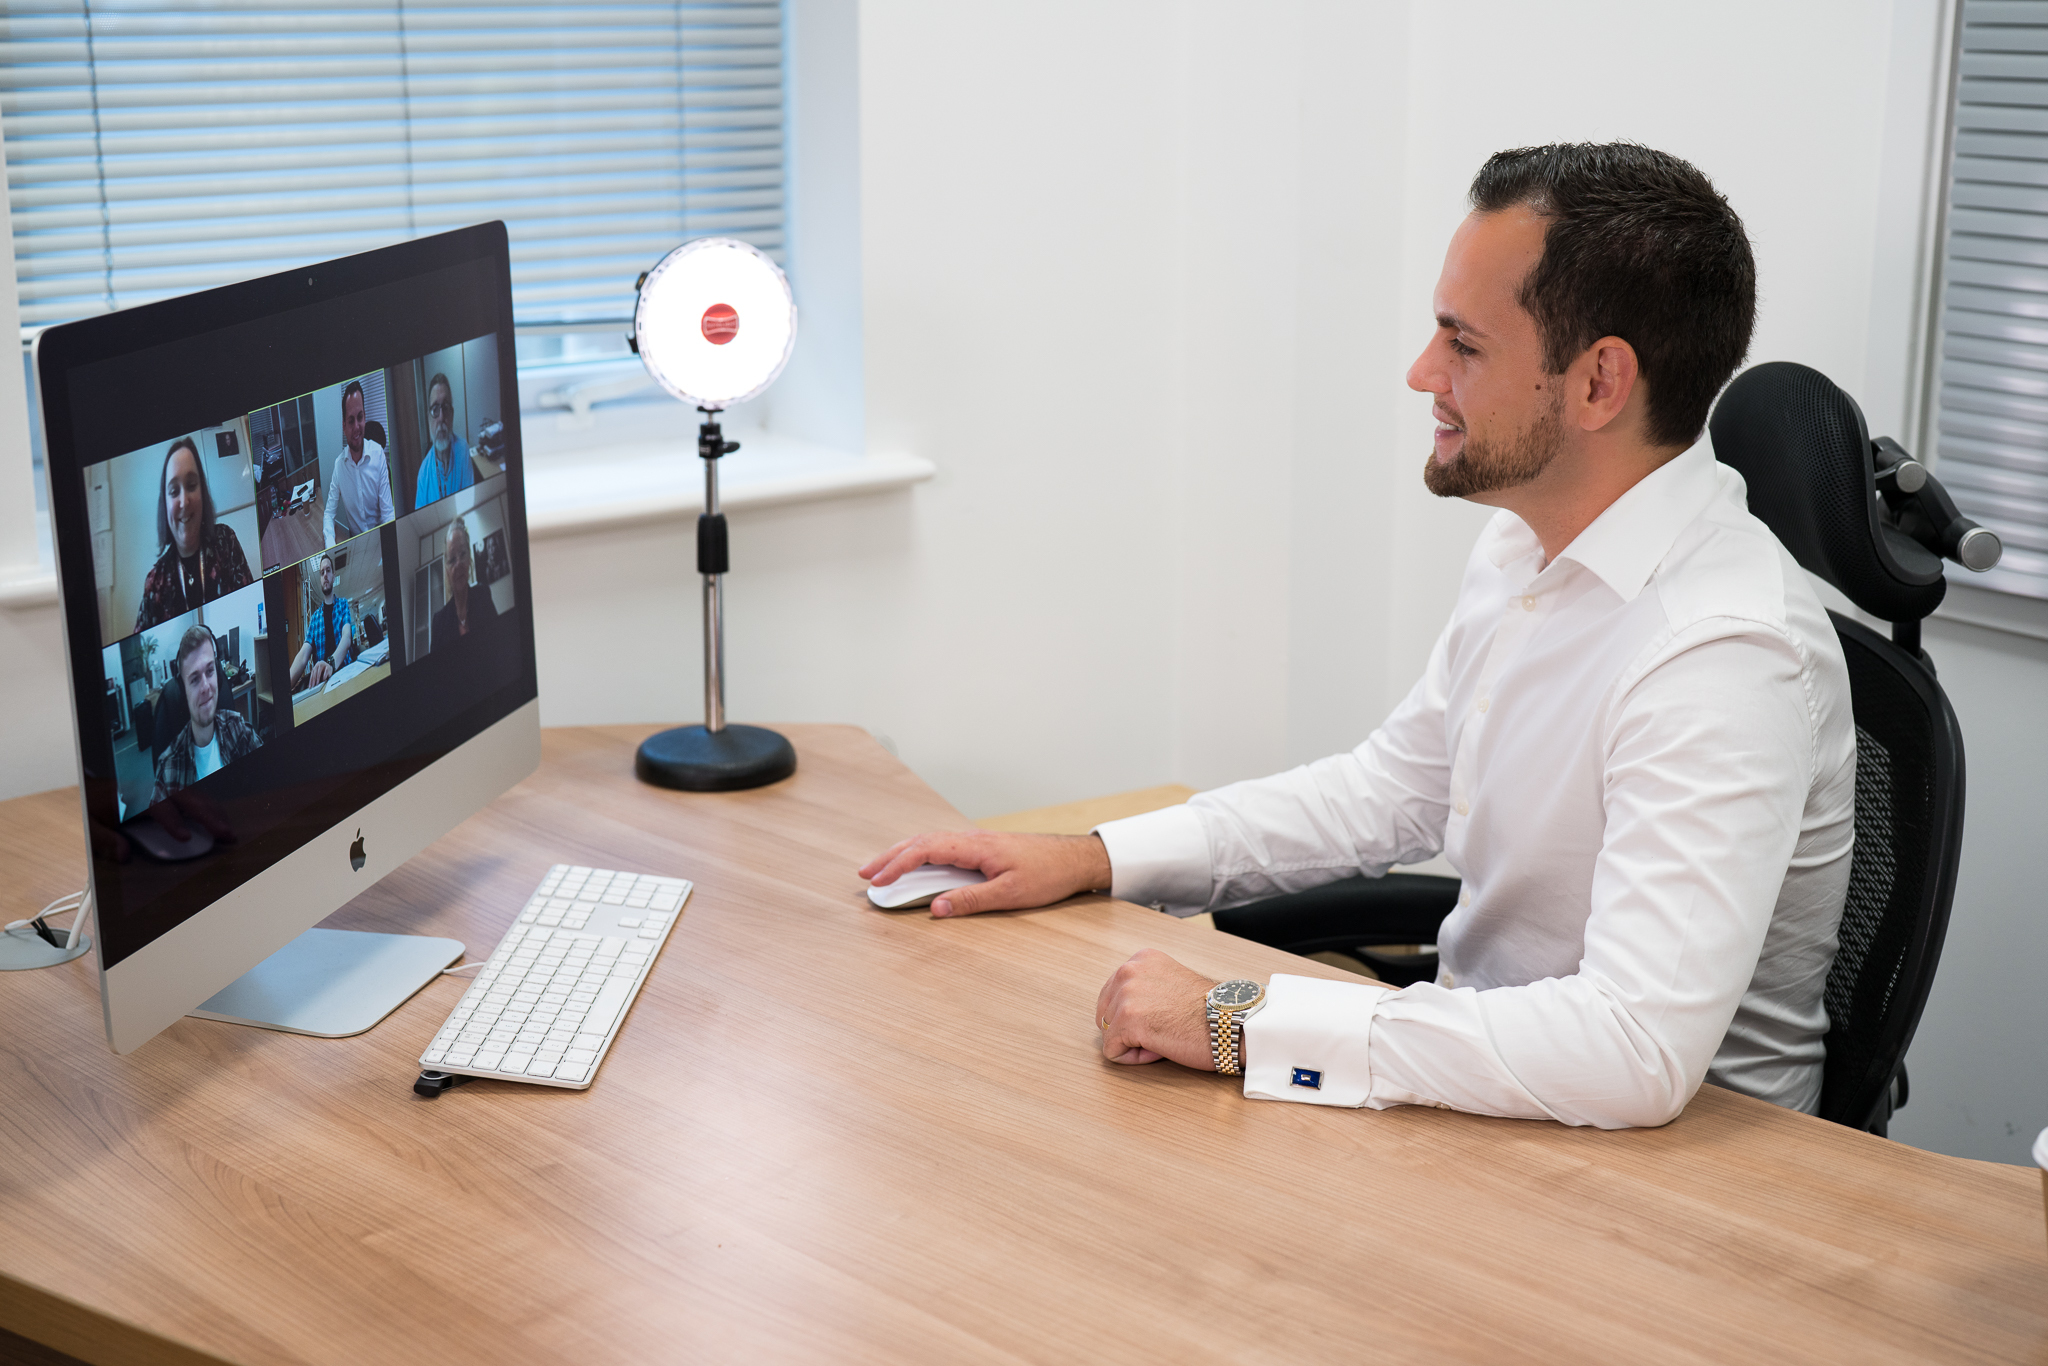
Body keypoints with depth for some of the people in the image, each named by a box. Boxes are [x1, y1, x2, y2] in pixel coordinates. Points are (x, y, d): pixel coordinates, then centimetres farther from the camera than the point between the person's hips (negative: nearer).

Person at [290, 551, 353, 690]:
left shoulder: (343, 605, 12)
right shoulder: (314, 617, 19)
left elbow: (347, 637, -8)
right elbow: (303, 656, 4)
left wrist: (331, 663, -33)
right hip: (320, 681, 3)